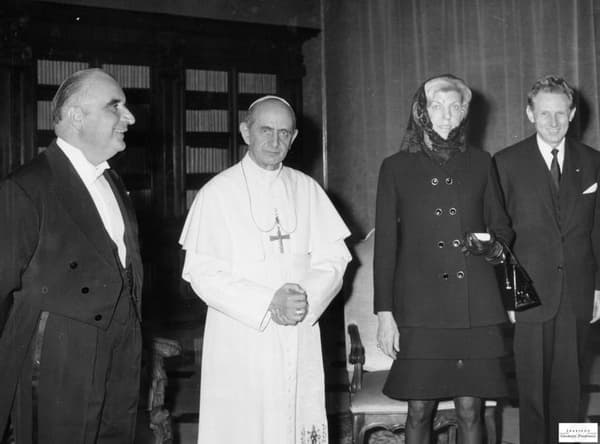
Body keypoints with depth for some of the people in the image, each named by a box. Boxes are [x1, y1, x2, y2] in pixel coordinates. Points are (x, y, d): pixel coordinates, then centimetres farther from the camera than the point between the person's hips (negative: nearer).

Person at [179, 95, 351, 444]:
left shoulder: (307, 190, 8)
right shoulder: (218, 193, -2)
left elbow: (333, 259, 6)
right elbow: (201, 273, -7)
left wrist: (306, 299, -13)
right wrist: (267, 303, -16)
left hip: (301, 336, 3)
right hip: (240, 339, -3)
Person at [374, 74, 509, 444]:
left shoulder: (481, 163, 11)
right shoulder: (397, 168, 7)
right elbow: (385, 244, 4)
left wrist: (496, 248, -5)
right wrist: (384, 313, -1)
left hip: (475, 307, 1)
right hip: (419, 308, -1)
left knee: (471, 411, 2)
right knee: (419, 410, 1)